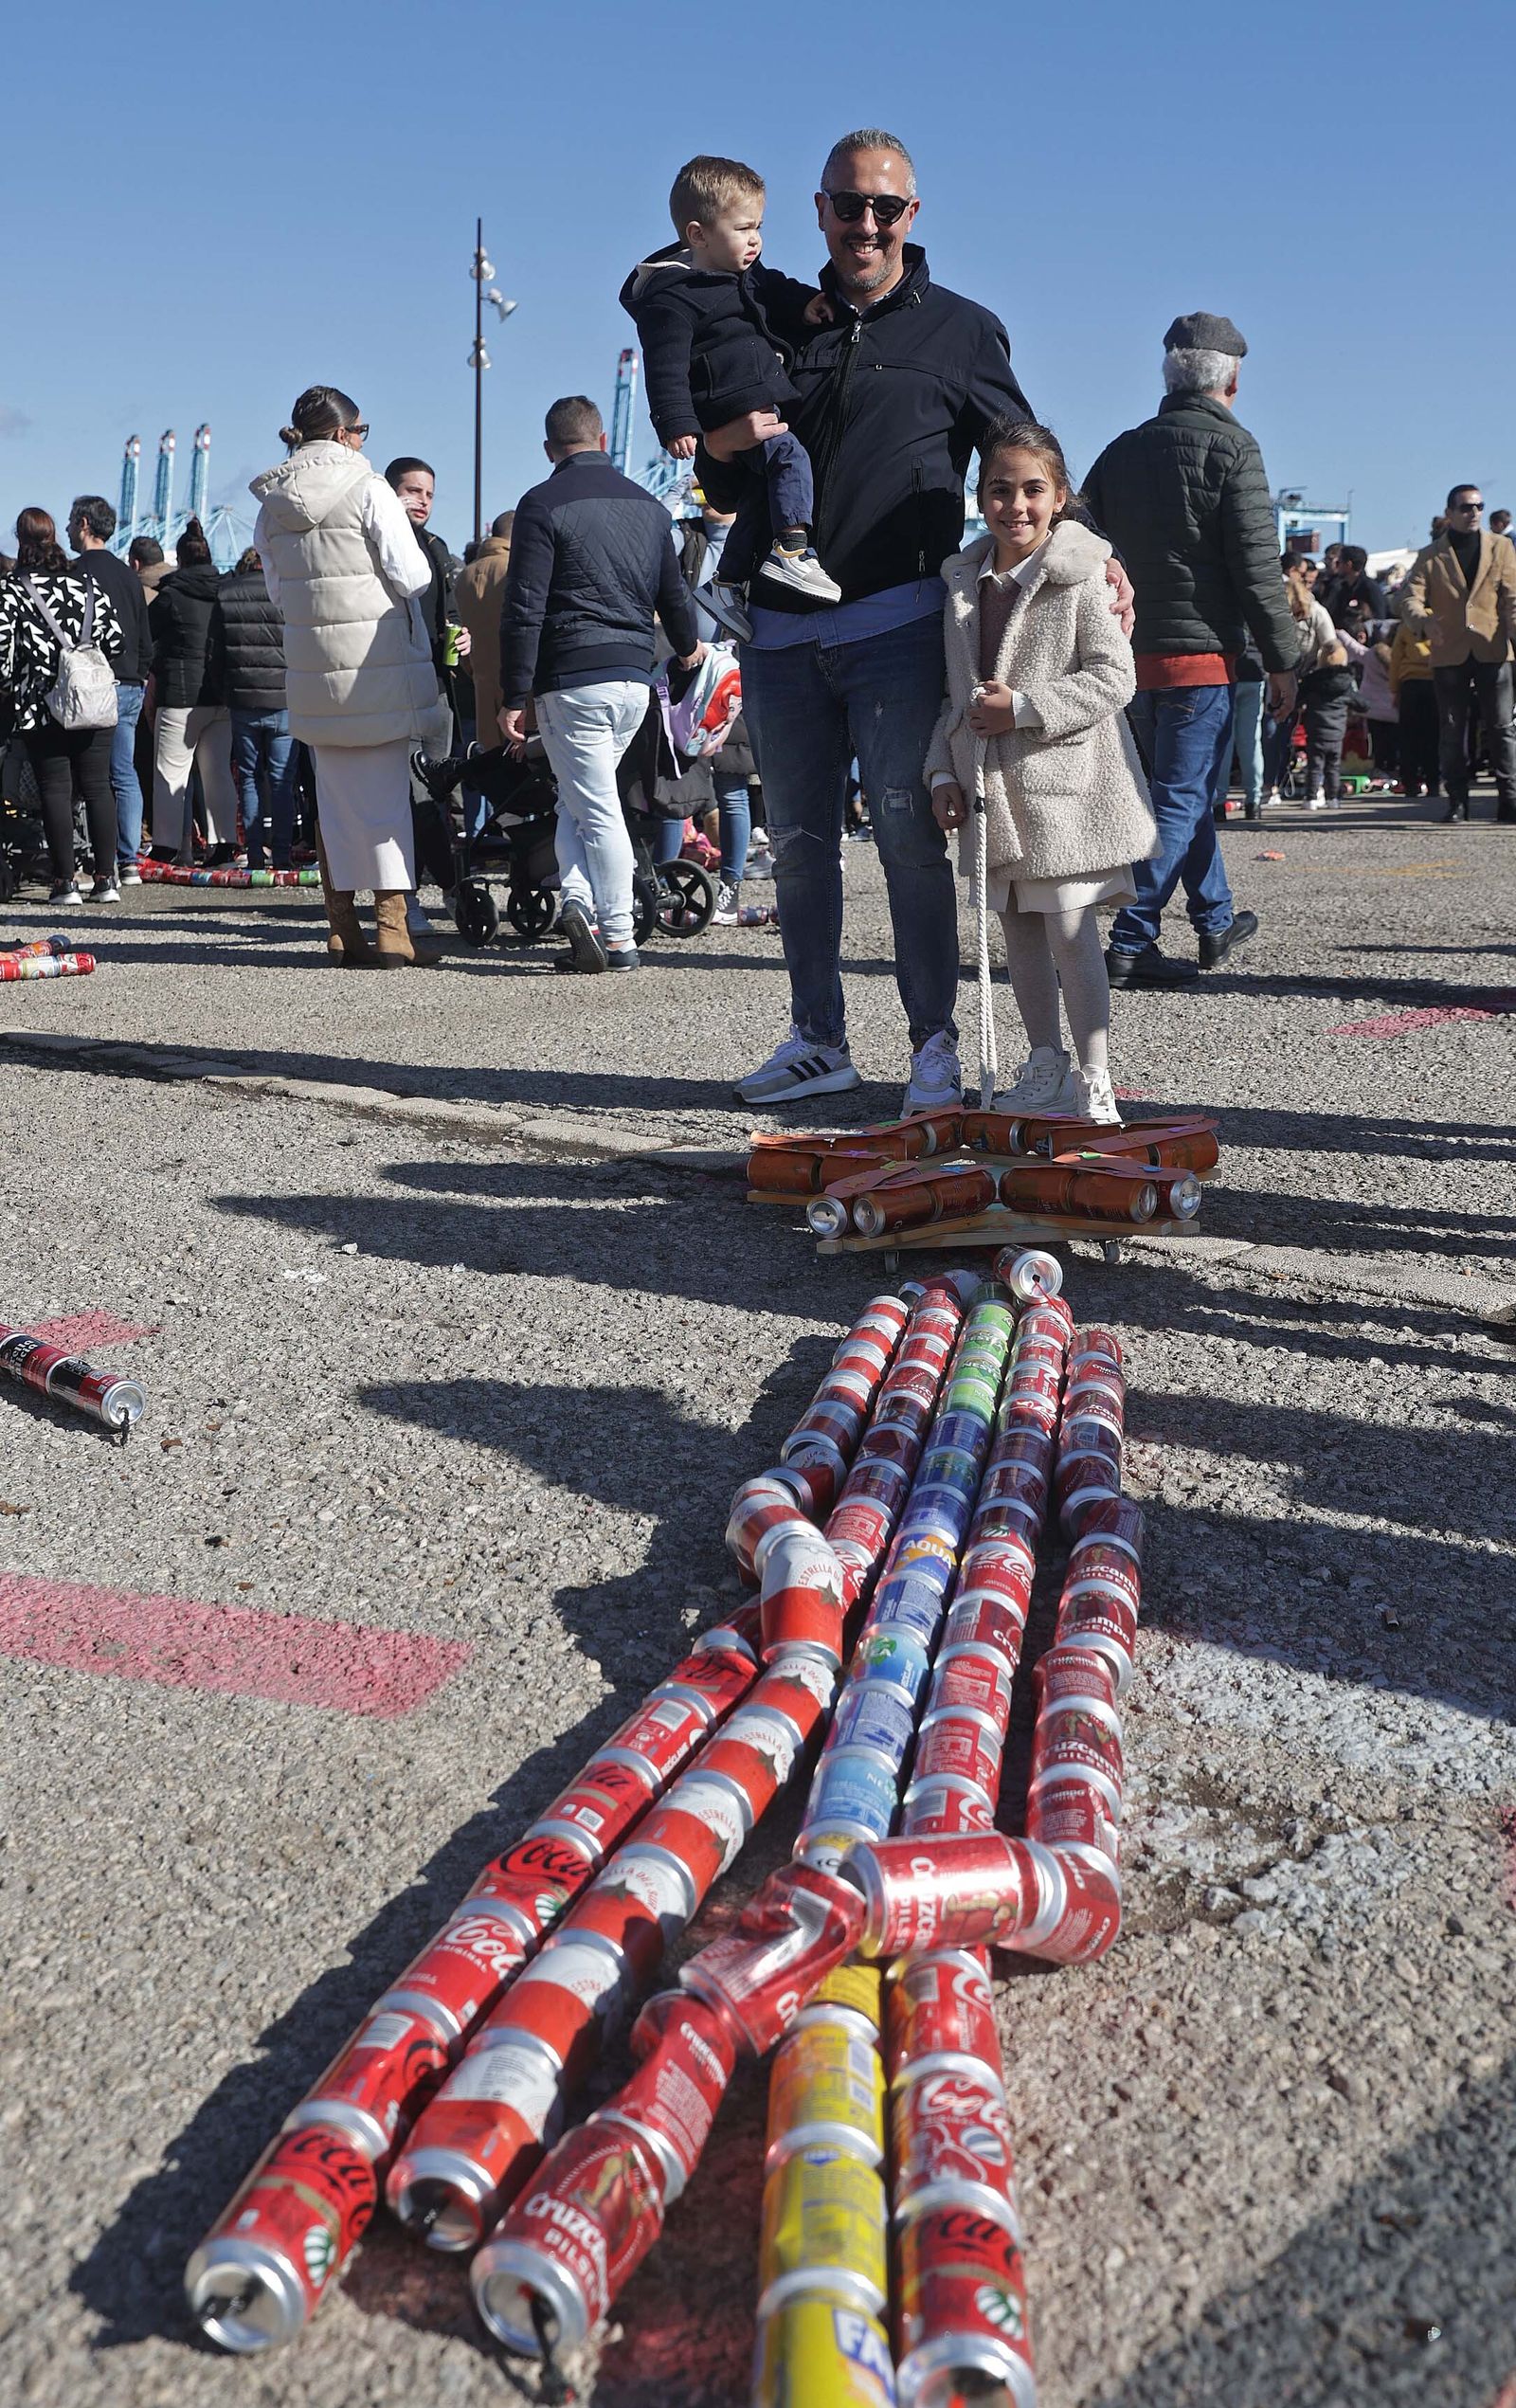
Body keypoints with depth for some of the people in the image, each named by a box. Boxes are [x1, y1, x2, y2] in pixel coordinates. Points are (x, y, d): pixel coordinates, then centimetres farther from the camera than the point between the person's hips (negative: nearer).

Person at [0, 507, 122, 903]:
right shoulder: (88, 585, 6)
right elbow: (114, 643, 7)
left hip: (40, 707, -3)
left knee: (55, 791, 1)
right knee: (97, 787, 6)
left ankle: (65, 881, -1)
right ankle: (105, 879, 5)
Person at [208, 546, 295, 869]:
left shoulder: (224, 596, 5)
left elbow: (215, 652, 7)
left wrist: (224, 693, 17)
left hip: (242, 701, 2)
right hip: (283, 701, -2)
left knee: (249, 779, 9)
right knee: (282, 781, 2)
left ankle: (255, 854, 6)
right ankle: (281, 855, 0)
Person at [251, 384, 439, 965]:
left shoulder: (271, 503, 8)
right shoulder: (367, 488, -9)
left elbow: (276, 589, 13)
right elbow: (412, 577, -10)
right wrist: (421, 559, 11)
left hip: (313, 671, 5)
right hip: (378, 661, -5)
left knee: (336, 798, 12)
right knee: (387, 795, 1)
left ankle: (343, 932, 13)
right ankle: (392, 930, 0)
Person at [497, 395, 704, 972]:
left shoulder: (542, 505, -5)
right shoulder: (648, 506, 12)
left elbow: (523, 610, -11)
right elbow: (674, 593, 21)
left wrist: (514, 698, -8)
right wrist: (688, 646, 42)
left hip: (570, 680, -5)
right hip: (635, 679, 5)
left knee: (597, 809, -2)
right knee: (580, 799, 16)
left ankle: (619, 939, -5)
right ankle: (583, 905, 3)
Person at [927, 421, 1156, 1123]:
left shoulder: (1080, 577, -7)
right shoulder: (965, 582, 11)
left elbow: (1113, 679, -13)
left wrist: (1022, 708, -18)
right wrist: (944, 773, 6)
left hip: (1064, 782, -6)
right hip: (992, 786, 6)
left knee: (1068, 925, -8)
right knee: (1018, 928, 11)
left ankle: (1095, 1083, -1)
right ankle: (1045, 1070, 22)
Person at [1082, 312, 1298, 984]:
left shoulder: (1121, 451, 12)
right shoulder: (1231, 448, -6)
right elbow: (1256, 566, -11)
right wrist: (1281, 659, -5)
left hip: (1132, 653, 7)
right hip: (1201, 652, -7)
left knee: (1184, 792, 19)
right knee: (1182, 801, -4)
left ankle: (1216, 921, 31)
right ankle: (1131, 942, -11)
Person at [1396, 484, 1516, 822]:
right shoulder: (1429, 556, 8)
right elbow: (1410, 599, -3)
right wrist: (1423, 620, -27)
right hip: (1449, 655, 0)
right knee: (1453, 731, 4)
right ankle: (1457, 801, 10)